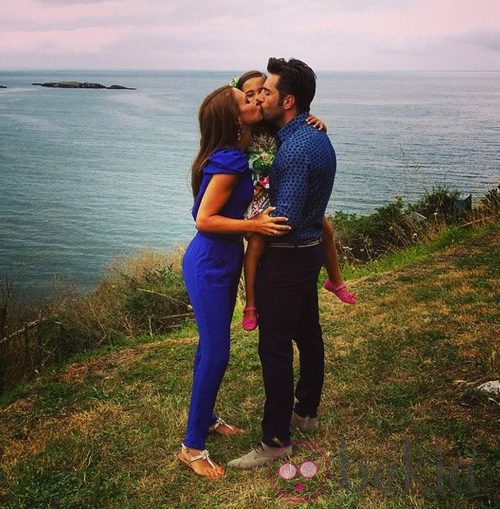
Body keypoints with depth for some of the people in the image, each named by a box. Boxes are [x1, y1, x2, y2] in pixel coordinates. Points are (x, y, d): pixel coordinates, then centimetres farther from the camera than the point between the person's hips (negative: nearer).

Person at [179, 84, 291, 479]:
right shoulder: (229, 161, -22)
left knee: (212, 346, 20)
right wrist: (254, 225, -27)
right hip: (209, 265, -9)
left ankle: (206, 418, 37)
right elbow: (204, 220, -23)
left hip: (224, 260, 9)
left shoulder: (236, 152, 4)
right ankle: (192, 446, 10)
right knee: (215, 353, -3)